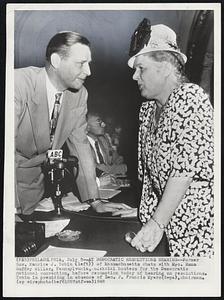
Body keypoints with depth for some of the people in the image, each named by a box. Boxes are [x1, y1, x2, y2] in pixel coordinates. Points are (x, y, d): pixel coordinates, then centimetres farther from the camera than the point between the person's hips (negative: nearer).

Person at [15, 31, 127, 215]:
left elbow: (80, 144, 0)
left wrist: (94, 200, -3)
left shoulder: (79, 94, -6)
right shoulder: (19, 84, -25)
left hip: (34, 182, 5)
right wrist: (10, 211, -33)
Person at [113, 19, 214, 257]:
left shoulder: (190, 98, -15)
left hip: (198, 219, -6)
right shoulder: (148, 107, 10)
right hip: (163, 214, 7)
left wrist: (157, 223, -21)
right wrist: (145, 209, 8)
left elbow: (187, 165, -22)